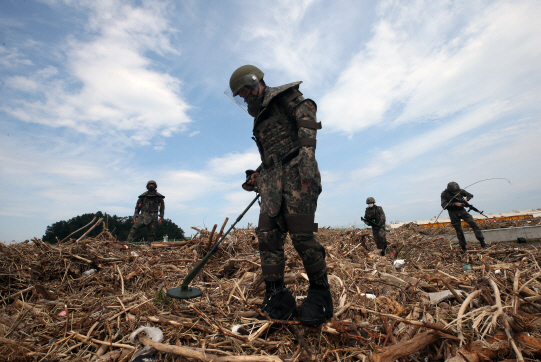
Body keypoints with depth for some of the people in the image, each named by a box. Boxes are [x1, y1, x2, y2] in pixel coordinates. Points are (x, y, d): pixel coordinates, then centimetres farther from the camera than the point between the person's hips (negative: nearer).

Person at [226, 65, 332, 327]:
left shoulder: (285, 95, 9)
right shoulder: (260, 116, 31)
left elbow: (306, 117, -9)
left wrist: (306, 156, -23)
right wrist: (256, 178, 16)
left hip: (296, 172, -7)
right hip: (272, 178, 8)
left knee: (301, 234, -13)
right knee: (267, 235, -4)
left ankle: (320, 293, 5)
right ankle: (276, 297, 3)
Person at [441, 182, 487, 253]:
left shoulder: (459, 190, -1)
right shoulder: (444, 194, -11)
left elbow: (470, 195, 10)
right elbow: (444, 206, -18)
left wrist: (466, 199, -12)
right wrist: (455, 204, -25)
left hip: (461, 210, 3)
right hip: (453, 214, -3)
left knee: (473, 224, -14)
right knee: (459, 231, 4)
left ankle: (482, 242, -5)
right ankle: (463, 248, 15)